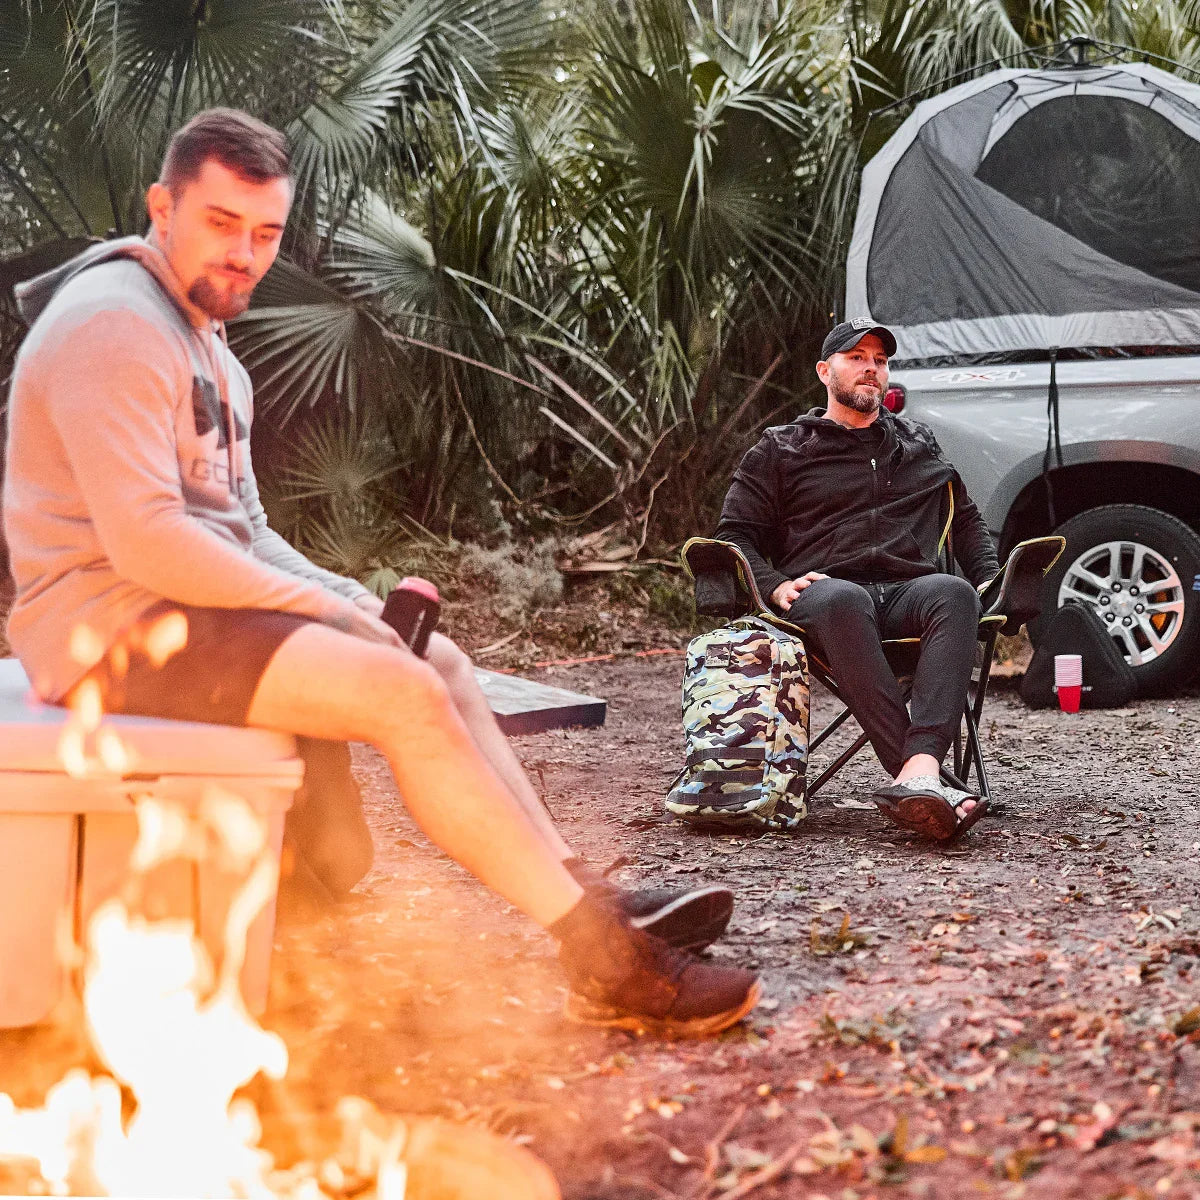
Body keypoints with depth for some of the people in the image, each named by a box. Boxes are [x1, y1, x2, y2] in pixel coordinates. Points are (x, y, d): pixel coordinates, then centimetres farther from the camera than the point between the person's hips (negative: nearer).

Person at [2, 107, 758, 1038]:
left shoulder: (199, 336, 19)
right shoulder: (115, 327, -15)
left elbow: (241, 531, 21)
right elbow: (148, 543, -24)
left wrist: (348, 600, 3)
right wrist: (322, 604, -15)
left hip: (189, 605, 10)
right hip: (118, 623, -10)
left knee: (440, 662, 6)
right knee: (404, 694, -21)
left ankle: (583, 897, 0)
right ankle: (604, 963, -19)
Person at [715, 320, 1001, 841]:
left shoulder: (919, 444, 30)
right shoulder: (779, 450, 20)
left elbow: (966, 521, 37)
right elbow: (735, 534, 13)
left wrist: (993, 581, 17)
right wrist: (775, 585, -7)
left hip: (908, 589, 3)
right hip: (822, 588, -2)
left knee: (954, 593, -36)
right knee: (841, 601, -42)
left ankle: (918, 769, -54)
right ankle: (916, 777, -53)